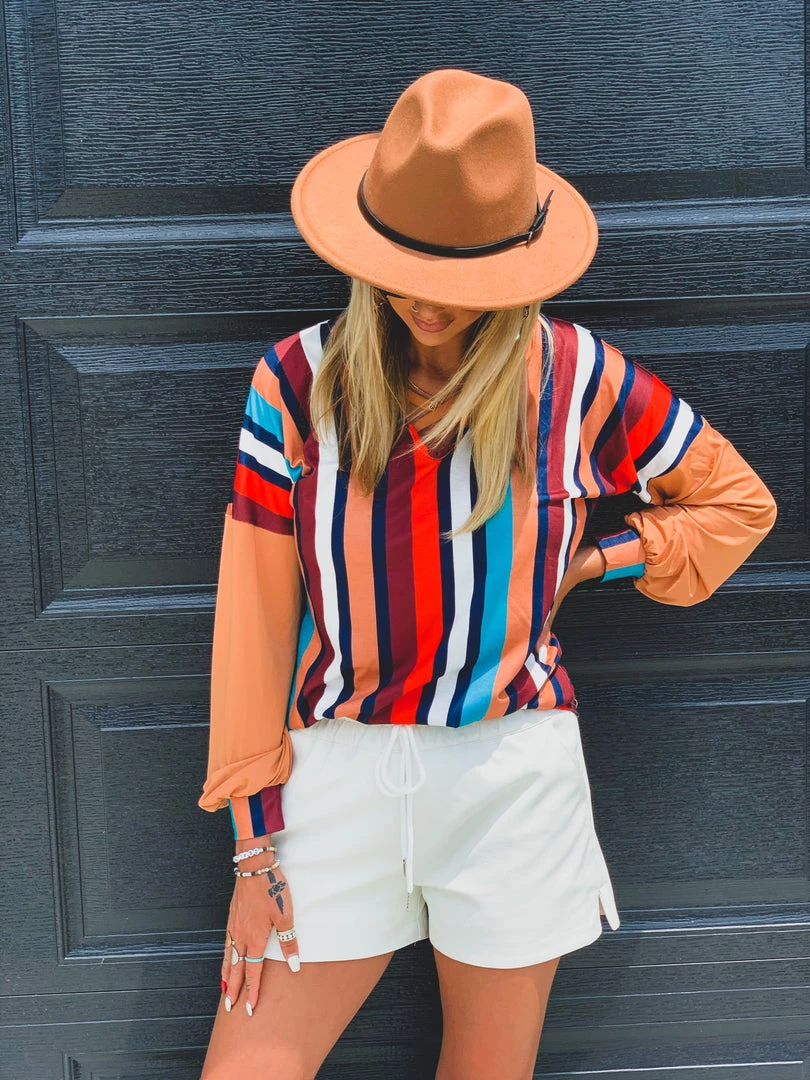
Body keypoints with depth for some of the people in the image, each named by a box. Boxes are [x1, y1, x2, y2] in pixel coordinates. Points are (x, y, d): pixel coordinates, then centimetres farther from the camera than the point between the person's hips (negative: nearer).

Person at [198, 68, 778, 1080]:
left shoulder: (579, 379, -3)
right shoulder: (297, 381, -5)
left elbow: (739, 503, 12)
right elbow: (256, 619, -4)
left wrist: (585, 564, -1)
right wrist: (255, 845, -3)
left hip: (512, 774, 0)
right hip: (340, 771, 0)